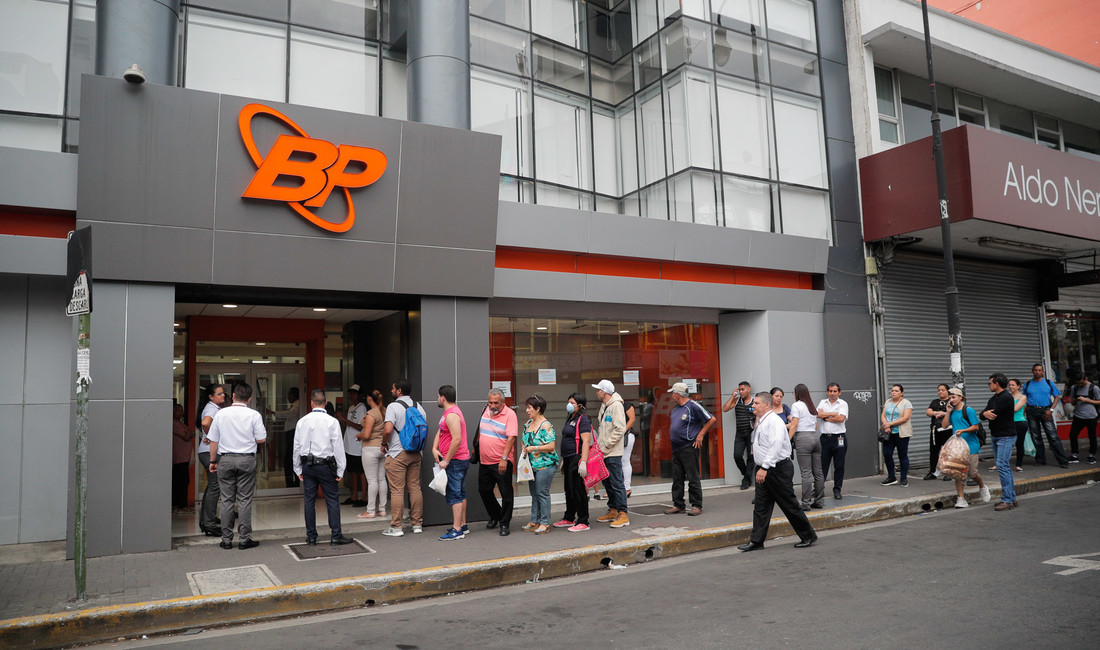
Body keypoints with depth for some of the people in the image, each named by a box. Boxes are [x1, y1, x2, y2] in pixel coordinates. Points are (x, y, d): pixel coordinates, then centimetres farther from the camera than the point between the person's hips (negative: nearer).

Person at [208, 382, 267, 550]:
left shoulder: (221, 414, 1)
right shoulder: (254, 415, -5)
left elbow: (213, 441, 5)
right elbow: (261, 439, -3)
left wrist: (213, 461, 16)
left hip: (225, 460, 2)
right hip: (246, 460, -2)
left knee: (227, 500, 7)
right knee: (245, 500, 3)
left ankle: (226, 539, 12)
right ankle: (245, 539, 5)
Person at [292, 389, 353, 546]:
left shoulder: (302, 421, 3)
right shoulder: (332, 421, -8)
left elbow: (297, 446, 8)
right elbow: (338, 446, -6)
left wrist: (298, 469, 16)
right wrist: (340, 470, 0)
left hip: (307, 466, 4)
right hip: (326, 465, -3)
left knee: (309, 501, 9)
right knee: (332, 500, 1)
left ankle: (311, 537, 15)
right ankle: (336, 536, 1)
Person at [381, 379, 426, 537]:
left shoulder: (393, 406, -10)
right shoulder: (418, 406, 9)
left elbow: (388, 430, -19)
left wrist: (385, 443, -2)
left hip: (397, 454, -6)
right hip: (415, 453, 6)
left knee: (397, 490, -2)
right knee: (415, 487, 10)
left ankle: (396, 527, 1)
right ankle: (417, 524, 15)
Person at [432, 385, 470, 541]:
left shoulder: (452, 415, -19)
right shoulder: (448, 413, 16)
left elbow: (457, 439, -26)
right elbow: (440, 432, 16)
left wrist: (446, 460, -21)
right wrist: (434, 449, -1)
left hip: (455, 461, -11)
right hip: (461, 460, 11)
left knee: (454, 495, -8)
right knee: (460, 494, 16)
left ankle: (457, 531, -5)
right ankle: (462, 525, 24)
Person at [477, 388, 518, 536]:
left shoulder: (510, 414, -13)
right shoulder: (485, 411, 8)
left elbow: (511, 438, -19)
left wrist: (504, 459, -25)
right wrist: (477, 447, 22)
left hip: (502, 463, -7)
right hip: (484, 461, 7)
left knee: (506, 494, -1)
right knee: (484, 490, 16)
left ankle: (504, 523, 13)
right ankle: (495, 515, 37)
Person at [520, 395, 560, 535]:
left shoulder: (546, 425, -14)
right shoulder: (528, 423, 12)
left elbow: (551, 446, -19)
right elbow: (526, 440, 25)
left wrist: (534, 448, -18)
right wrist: (525, 448, 4)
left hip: (544, 465, -8)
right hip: (532, 465, 8)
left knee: (542, 493, -5)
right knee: (534, 494, 13)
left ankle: (545, 523, 3)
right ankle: (534, 521, 21)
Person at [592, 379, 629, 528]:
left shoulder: (616, 405, -14)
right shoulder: (603, 406, 15)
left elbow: (620, 429, -20)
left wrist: (606, 445, -17)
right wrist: (598, 442, 11)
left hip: (613, 453, -9)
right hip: (603, 453, 9)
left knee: (616, 483, -7)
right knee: (607, 482, 15)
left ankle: (623, 515, -3)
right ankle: (613, 511, 25)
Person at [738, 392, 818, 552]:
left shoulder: (774, 421, -16)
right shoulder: (761, 422, 13)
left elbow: (776, 445, -27)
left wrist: (765, 467, -31)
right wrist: (761, 468, 15)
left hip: (778, 469, -9)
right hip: (763, 470, 9)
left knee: (789, 505, 2)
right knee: (761, 506, 7)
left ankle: (808, 536, 18)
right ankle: (756, 541, 10)